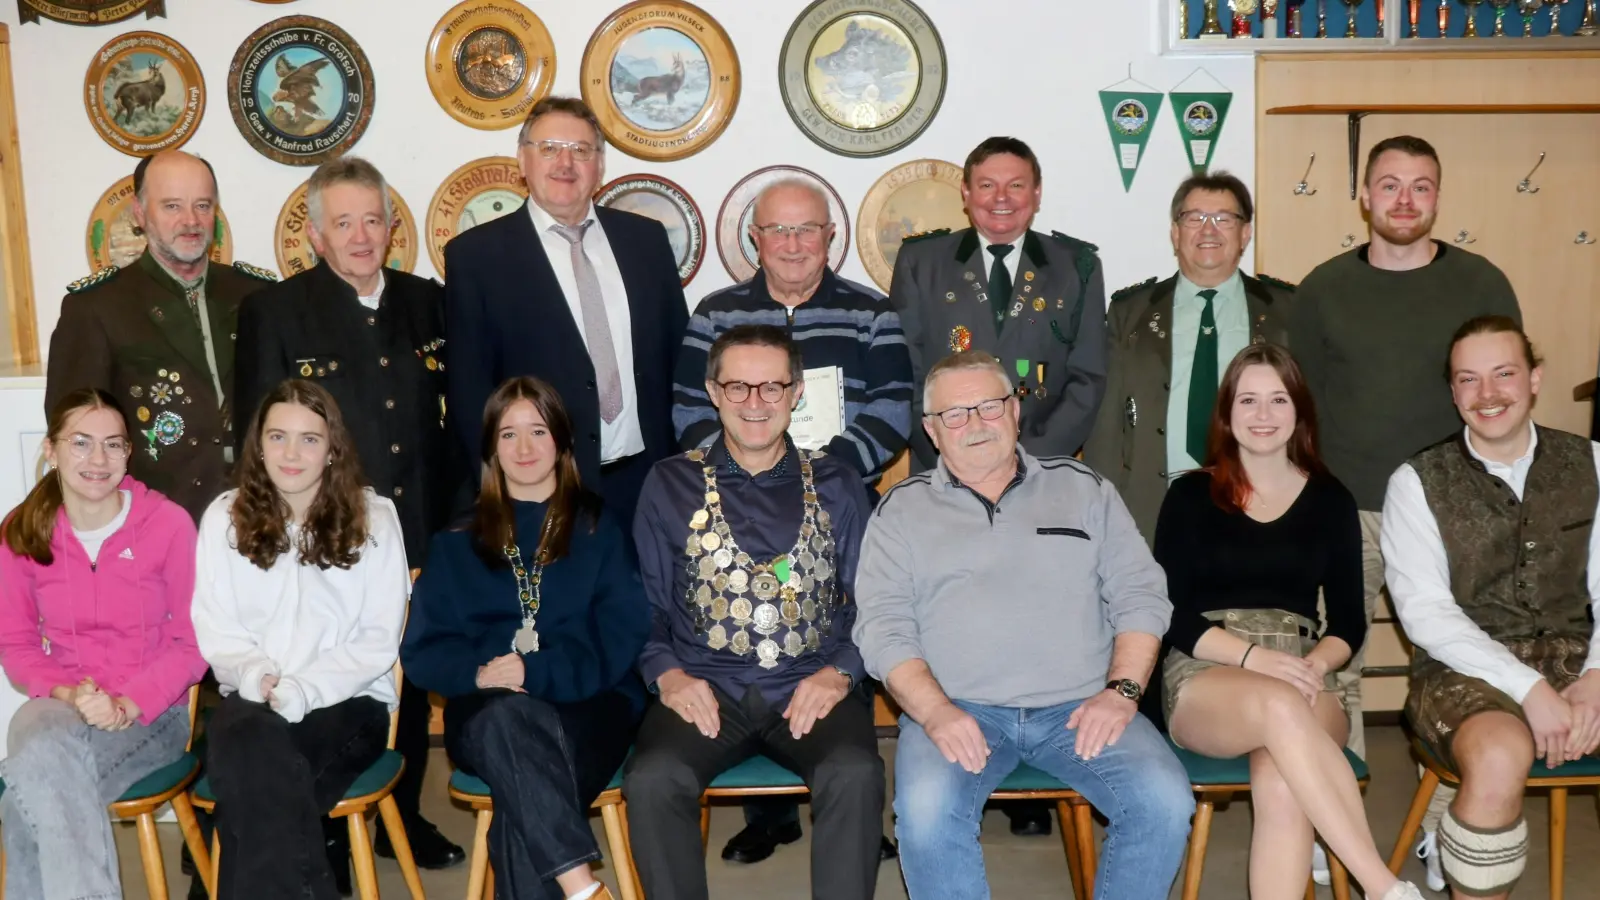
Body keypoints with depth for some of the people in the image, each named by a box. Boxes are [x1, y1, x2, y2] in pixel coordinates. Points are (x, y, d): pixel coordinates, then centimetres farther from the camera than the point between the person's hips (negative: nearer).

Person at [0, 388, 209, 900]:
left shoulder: (169, 524, -7)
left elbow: (193, 642, -3)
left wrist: (129, 704, -17)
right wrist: (67, 693, -11)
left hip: (155, 714, -2)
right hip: (62, 708, 3)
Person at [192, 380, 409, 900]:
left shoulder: (374, 518, 2)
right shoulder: (224, 517, 8)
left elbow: (380, 640, -2)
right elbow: (214, 631, 6)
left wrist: (302, 690, -16)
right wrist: (256, 678, -15)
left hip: (349, 703, -2)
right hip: (252, 700, 2)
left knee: (253, 787, -32)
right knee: (243, 740, -34)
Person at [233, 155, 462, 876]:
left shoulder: (426, 302, 6)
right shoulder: (272, 312, -5)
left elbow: (452, 417, 9)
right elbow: (258, 440, -5)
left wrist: (447, 518, 4)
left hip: (418, 542, 4)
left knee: (413, 692, 16)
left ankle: (404, 820, 35)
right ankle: (326, 841, 27)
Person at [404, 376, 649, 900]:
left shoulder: (599, 529, 12)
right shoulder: (458, 543, 17)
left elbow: (622, 640, -1)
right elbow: (422, 650, 8)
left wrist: (537, 673, -16)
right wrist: (477, 672, -14)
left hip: (587, 705, -1)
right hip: (487, 714, 1)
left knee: (523, 801, -35)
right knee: (509, 717, -37)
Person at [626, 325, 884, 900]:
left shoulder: (837, 485, 10)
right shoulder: (670, 485, 9)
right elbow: (643, 603, 9)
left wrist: (840, 671, -8)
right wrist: (667, 674, -7)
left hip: (812, 688, 0)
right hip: (704, 688, 0)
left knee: (855, 776, -30)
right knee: (652, 780, -29)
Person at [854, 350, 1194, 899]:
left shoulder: (1083, 489, 14)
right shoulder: (901, 510, 10)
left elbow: (1140, 596, 10)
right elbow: (884, 627, 0)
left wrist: (1122, 689, -6)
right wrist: (937, 712, -15)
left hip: (1079, 706, 2)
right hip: (958, 709, -1)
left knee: (1165, 802, -23)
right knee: (925, 813, -30)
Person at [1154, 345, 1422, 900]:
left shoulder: (1330, 500, 13)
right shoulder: (1190, 495, 7)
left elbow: (1350, 622, 12)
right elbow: (1170, 614, 0)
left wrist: (1315, 664, -11)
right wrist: (1255, 656, -15)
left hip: (1302, 679, 2)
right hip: (1203, 678, -1)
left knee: (1282, 786, -34)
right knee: (1280, 706, -38)